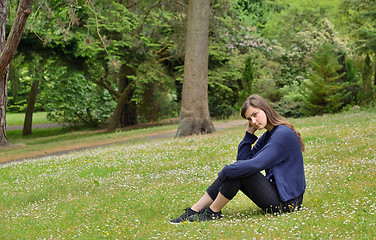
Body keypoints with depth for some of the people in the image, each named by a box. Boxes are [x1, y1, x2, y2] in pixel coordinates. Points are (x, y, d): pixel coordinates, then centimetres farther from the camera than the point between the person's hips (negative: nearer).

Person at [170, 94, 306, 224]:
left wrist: (223, 174, -17)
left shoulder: (283, 134, -17)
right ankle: (194, 211, 0)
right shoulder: (268, 135, 12)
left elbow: (255, 165, -25)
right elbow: (243, 159, 10)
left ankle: (213, 212, -5)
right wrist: (249, 134, 2)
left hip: (287, 203, -9)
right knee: (238, 167, 2)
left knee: (240, 169, -19)